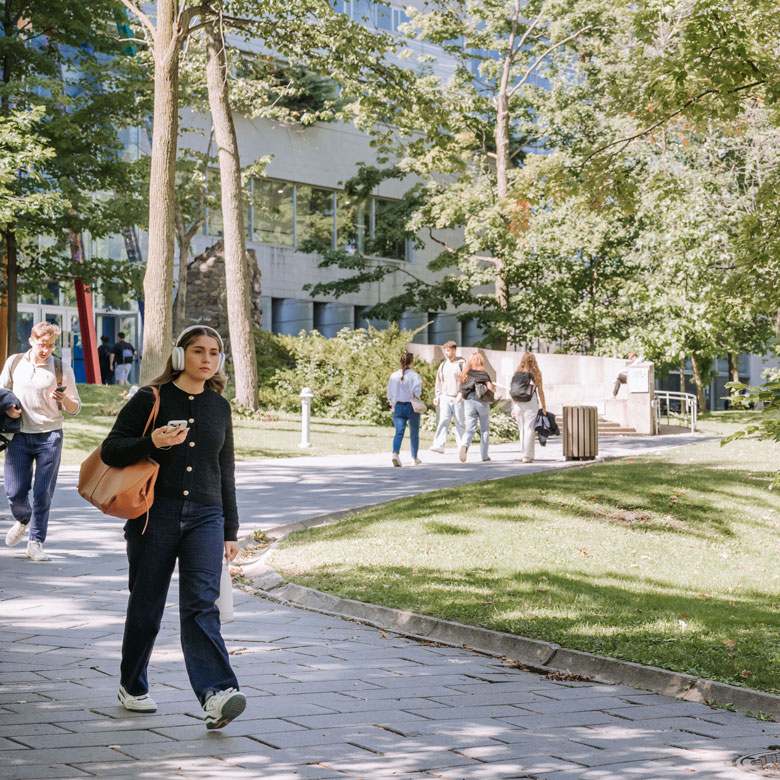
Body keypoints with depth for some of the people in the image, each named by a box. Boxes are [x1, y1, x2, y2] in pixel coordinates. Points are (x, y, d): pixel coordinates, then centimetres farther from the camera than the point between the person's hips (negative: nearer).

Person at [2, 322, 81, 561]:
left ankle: (36, 543, 10)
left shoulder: (61, 369, 1)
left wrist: (63, 398, -18)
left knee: (43, 493, -3)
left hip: (49, 436, -1)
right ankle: (23, 520, 31)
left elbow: (75, 408, 4)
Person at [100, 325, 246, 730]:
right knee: (146, 607, 7)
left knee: (201, 605, -13)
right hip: (155, 514, -2)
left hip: (205, 516, 2)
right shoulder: (151, 399, 0)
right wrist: (153, 442, -20)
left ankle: (216, 695, -25)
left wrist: (231, 530, 16)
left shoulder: (220, 407, 12)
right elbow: (110, 450, -2)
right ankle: (132, 686, 27)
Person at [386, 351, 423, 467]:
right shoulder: (414, 375, -7)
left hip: (398, 407, 2)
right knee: (414, 433, 13)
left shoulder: (393, 375, 4)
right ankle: (414, 458, 23)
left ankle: (395, 453, -28)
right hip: (412, 407, -2)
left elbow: (389, 393, 9)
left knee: (399, 432, -4)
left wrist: (393, 404, 24)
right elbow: (417, 389, -17)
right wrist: (415, 398, 3)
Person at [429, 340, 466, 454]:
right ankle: (439, 445, -21)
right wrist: (436, 396, 11)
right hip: (445, 398, 3)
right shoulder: (443, 365, 13)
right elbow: (439, 382, 18)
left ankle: (462, 446, 15)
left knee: (460, 423, 4)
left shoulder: (461, 363, -1)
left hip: (458, 398, -3)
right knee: (443, 421, -11)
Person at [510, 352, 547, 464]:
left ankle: (526, 454, 16)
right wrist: (544, 407, 4)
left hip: (518, 404, 3)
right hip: (531, 404, -3)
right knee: (529, 429, -1)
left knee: (522, 430, 12)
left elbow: (512, 392, 5)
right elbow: (540, 392, -1)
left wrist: (513, 408, 11)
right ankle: (527, 456, -5)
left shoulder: (517, 373, 6)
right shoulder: (536, 374, -1)